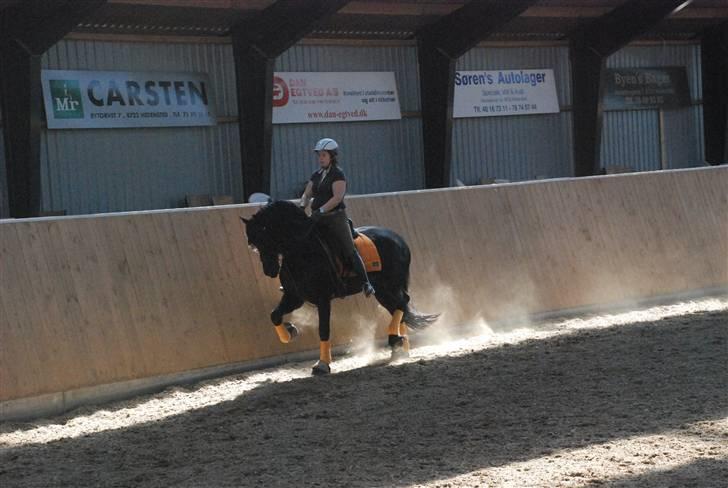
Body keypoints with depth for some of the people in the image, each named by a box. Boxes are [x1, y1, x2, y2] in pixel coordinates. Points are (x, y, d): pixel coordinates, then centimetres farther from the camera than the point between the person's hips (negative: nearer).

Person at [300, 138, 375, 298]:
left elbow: (337, 197, -18)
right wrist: (302, 208, -5)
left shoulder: (337, 174, -8)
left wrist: (320, 210, -23)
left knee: (349, 251, -9)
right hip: (317, 218, 7)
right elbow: (307, 194, 15)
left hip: (335, 217, -7)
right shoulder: (316, 175, 14)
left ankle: (366, 284, -9)